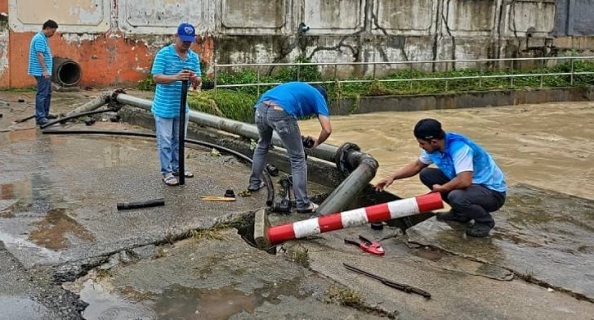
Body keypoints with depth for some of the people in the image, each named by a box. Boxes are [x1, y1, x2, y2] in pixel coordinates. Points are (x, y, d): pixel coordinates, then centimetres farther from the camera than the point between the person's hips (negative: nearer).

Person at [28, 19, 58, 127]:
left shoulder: (43, 38, 16)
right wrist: (45, 70, -25)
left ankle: (45, 114, 25)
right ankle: (39, 118, -9)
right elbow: (40, 55, -22)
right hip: (41, 72, -11)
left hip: (45, 72, 11)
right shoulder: (39, 38, -16)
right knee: (42, 94, -10)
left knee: (47, 93, 16)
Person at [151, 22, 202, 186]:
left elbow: (198, 81, 2)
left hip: (182, 107, 6)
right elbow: (156, 77, -18)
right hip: (164, 108, -5)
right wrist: (175, 77, -34)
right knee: (165, 141, 1)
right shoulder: (164, 54, -13)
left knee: (179, 140, 16)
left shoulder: (194, 57, 3)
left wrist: (195, 79, -23)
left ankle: (176, 167, 29)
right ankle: (166, 172, 9)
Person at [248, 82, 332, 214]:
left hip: (261, 108, 6)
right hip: (280, 113, -6)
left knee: (262, 145, 35)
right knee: (297, 159, 8)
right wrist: (317, 142, 30)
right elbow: (327, 129, 10)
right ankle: (302, 204, 11)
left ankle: (254, 183, 46)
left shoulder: (300, 88, 39)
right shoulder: (319, 97, 22)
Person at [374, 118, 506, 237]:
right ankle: (460, 213, 13)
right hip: (470, 183, 8)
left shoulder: (459, 147, -30)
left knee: (457, 197, -37)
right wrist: (393, 177, 1)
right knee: (426, 174, 0)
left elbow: (464, 181, -41)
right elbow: (417, 165, 14)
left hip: (492, 191, -8)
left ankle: (485, 221, -5)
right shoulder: (434, 146, -4)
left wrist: (441, 188, -22)